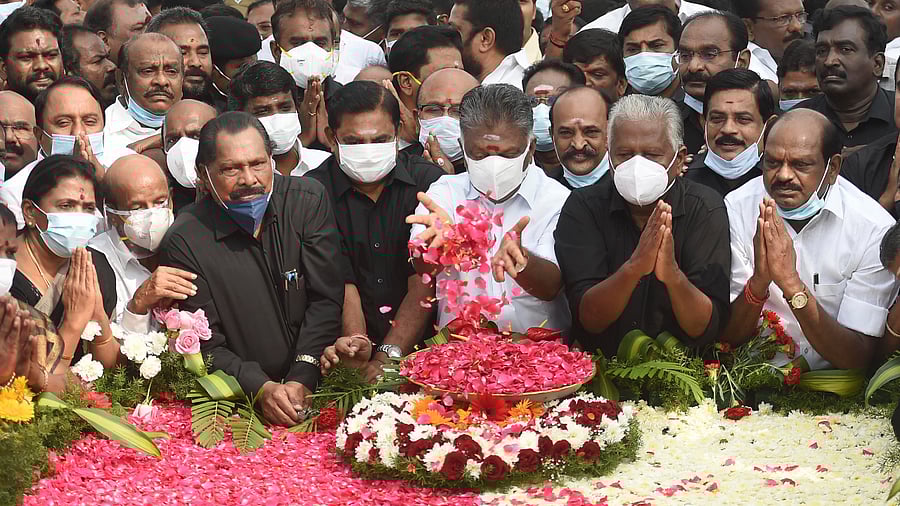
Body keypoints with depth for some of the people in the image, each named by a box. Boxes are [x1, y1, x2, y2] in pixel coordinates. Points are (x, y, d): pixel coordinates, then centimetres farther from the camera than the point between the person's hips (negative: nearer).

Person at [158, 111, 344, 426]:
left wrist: (303, 379, -12)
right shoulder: (183, 243, -6)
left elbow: (325, 299, 0)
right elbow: (206, 348, -5)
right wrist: (262, 388, -21)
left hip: (318, 385, 1)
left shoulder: (309, 200, 2)